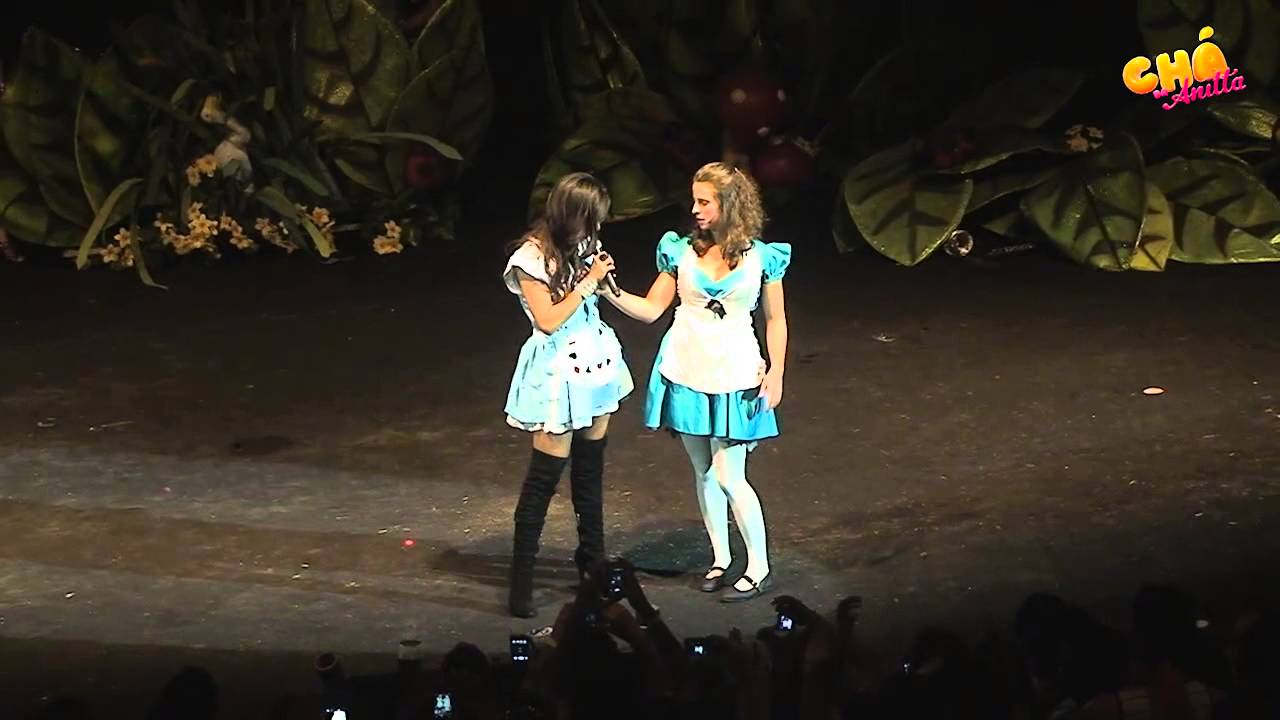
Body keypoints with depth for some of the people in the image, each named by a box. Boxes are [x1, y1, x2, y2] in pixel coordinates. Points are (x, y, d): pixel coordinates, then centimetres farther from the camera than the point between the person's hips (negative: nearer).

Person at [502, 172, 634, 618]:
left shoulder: (579, 244, 3)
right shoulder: (532, 256, -18)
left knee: (591, 465, 16)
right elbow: (548, 321, -19)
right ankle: (521, 584, 1)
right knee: (546, 473, -5)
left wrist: (600, 278, 1)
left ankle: (592, 562, 30)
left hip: (594, 361, 8)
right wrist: (587, 283, -16)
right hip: (558, 370, -8)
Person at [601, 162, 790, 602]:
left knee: (729, 476, -6)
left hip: (735, 377, -3)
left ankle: (759, 568, 7)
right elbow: (651, 309, 2)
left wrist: (775, 373, -2)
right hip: (687, 373, 4)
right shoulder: (681, 251, 2)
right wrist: (611, 293, -12)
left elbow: (775, 320, 4)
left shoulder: (761, 257, -4)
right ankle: (720, 559, 25)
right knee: (704, 472, 11)